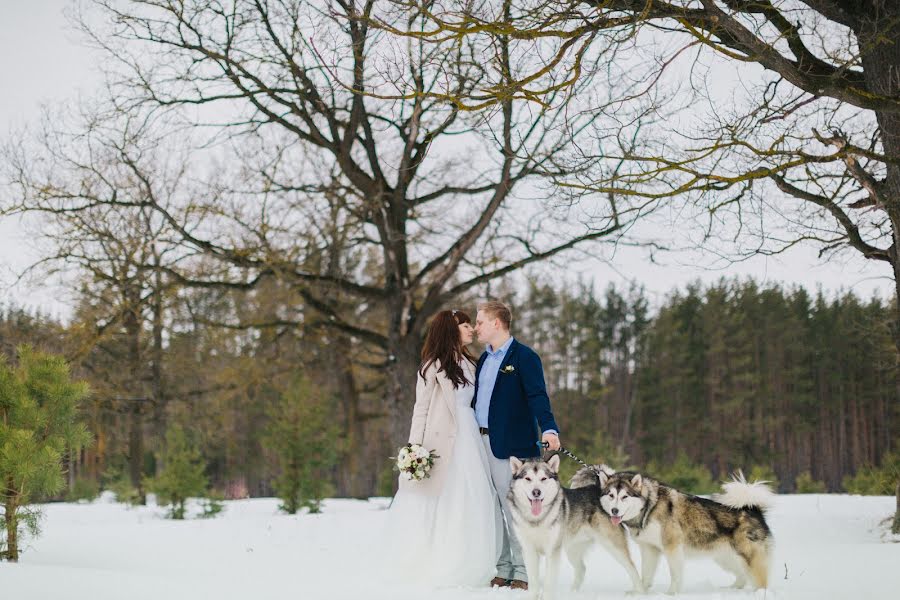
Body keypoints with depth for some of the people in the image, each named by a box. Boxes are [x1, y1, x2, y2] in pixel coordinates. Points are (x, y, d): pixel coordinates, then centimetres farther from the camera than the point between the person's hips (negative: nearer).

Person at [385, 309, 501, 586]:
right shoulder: (433, 365, -3)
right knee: (443, 504, -5)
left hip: (469, 438, 6)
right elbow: (421, 409, -5)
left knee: (473, 505, 2)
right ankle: (437, 570, 3)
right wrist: (415, 449, -13)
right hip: (444, 441, -6)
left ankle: (466, 568, 8)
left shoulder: (468, 363, 16)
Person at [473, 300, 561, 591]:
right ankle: (502, 569, 17)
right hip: (481, 442, 8)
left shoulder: (524, 357, -6)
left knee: (513, 508, -4)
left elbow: (537, 396, -17)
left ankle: (523, 572, 3)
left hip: (510, 445, -8)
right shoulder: (484, 359, 17)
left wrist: (549, 429, -30)